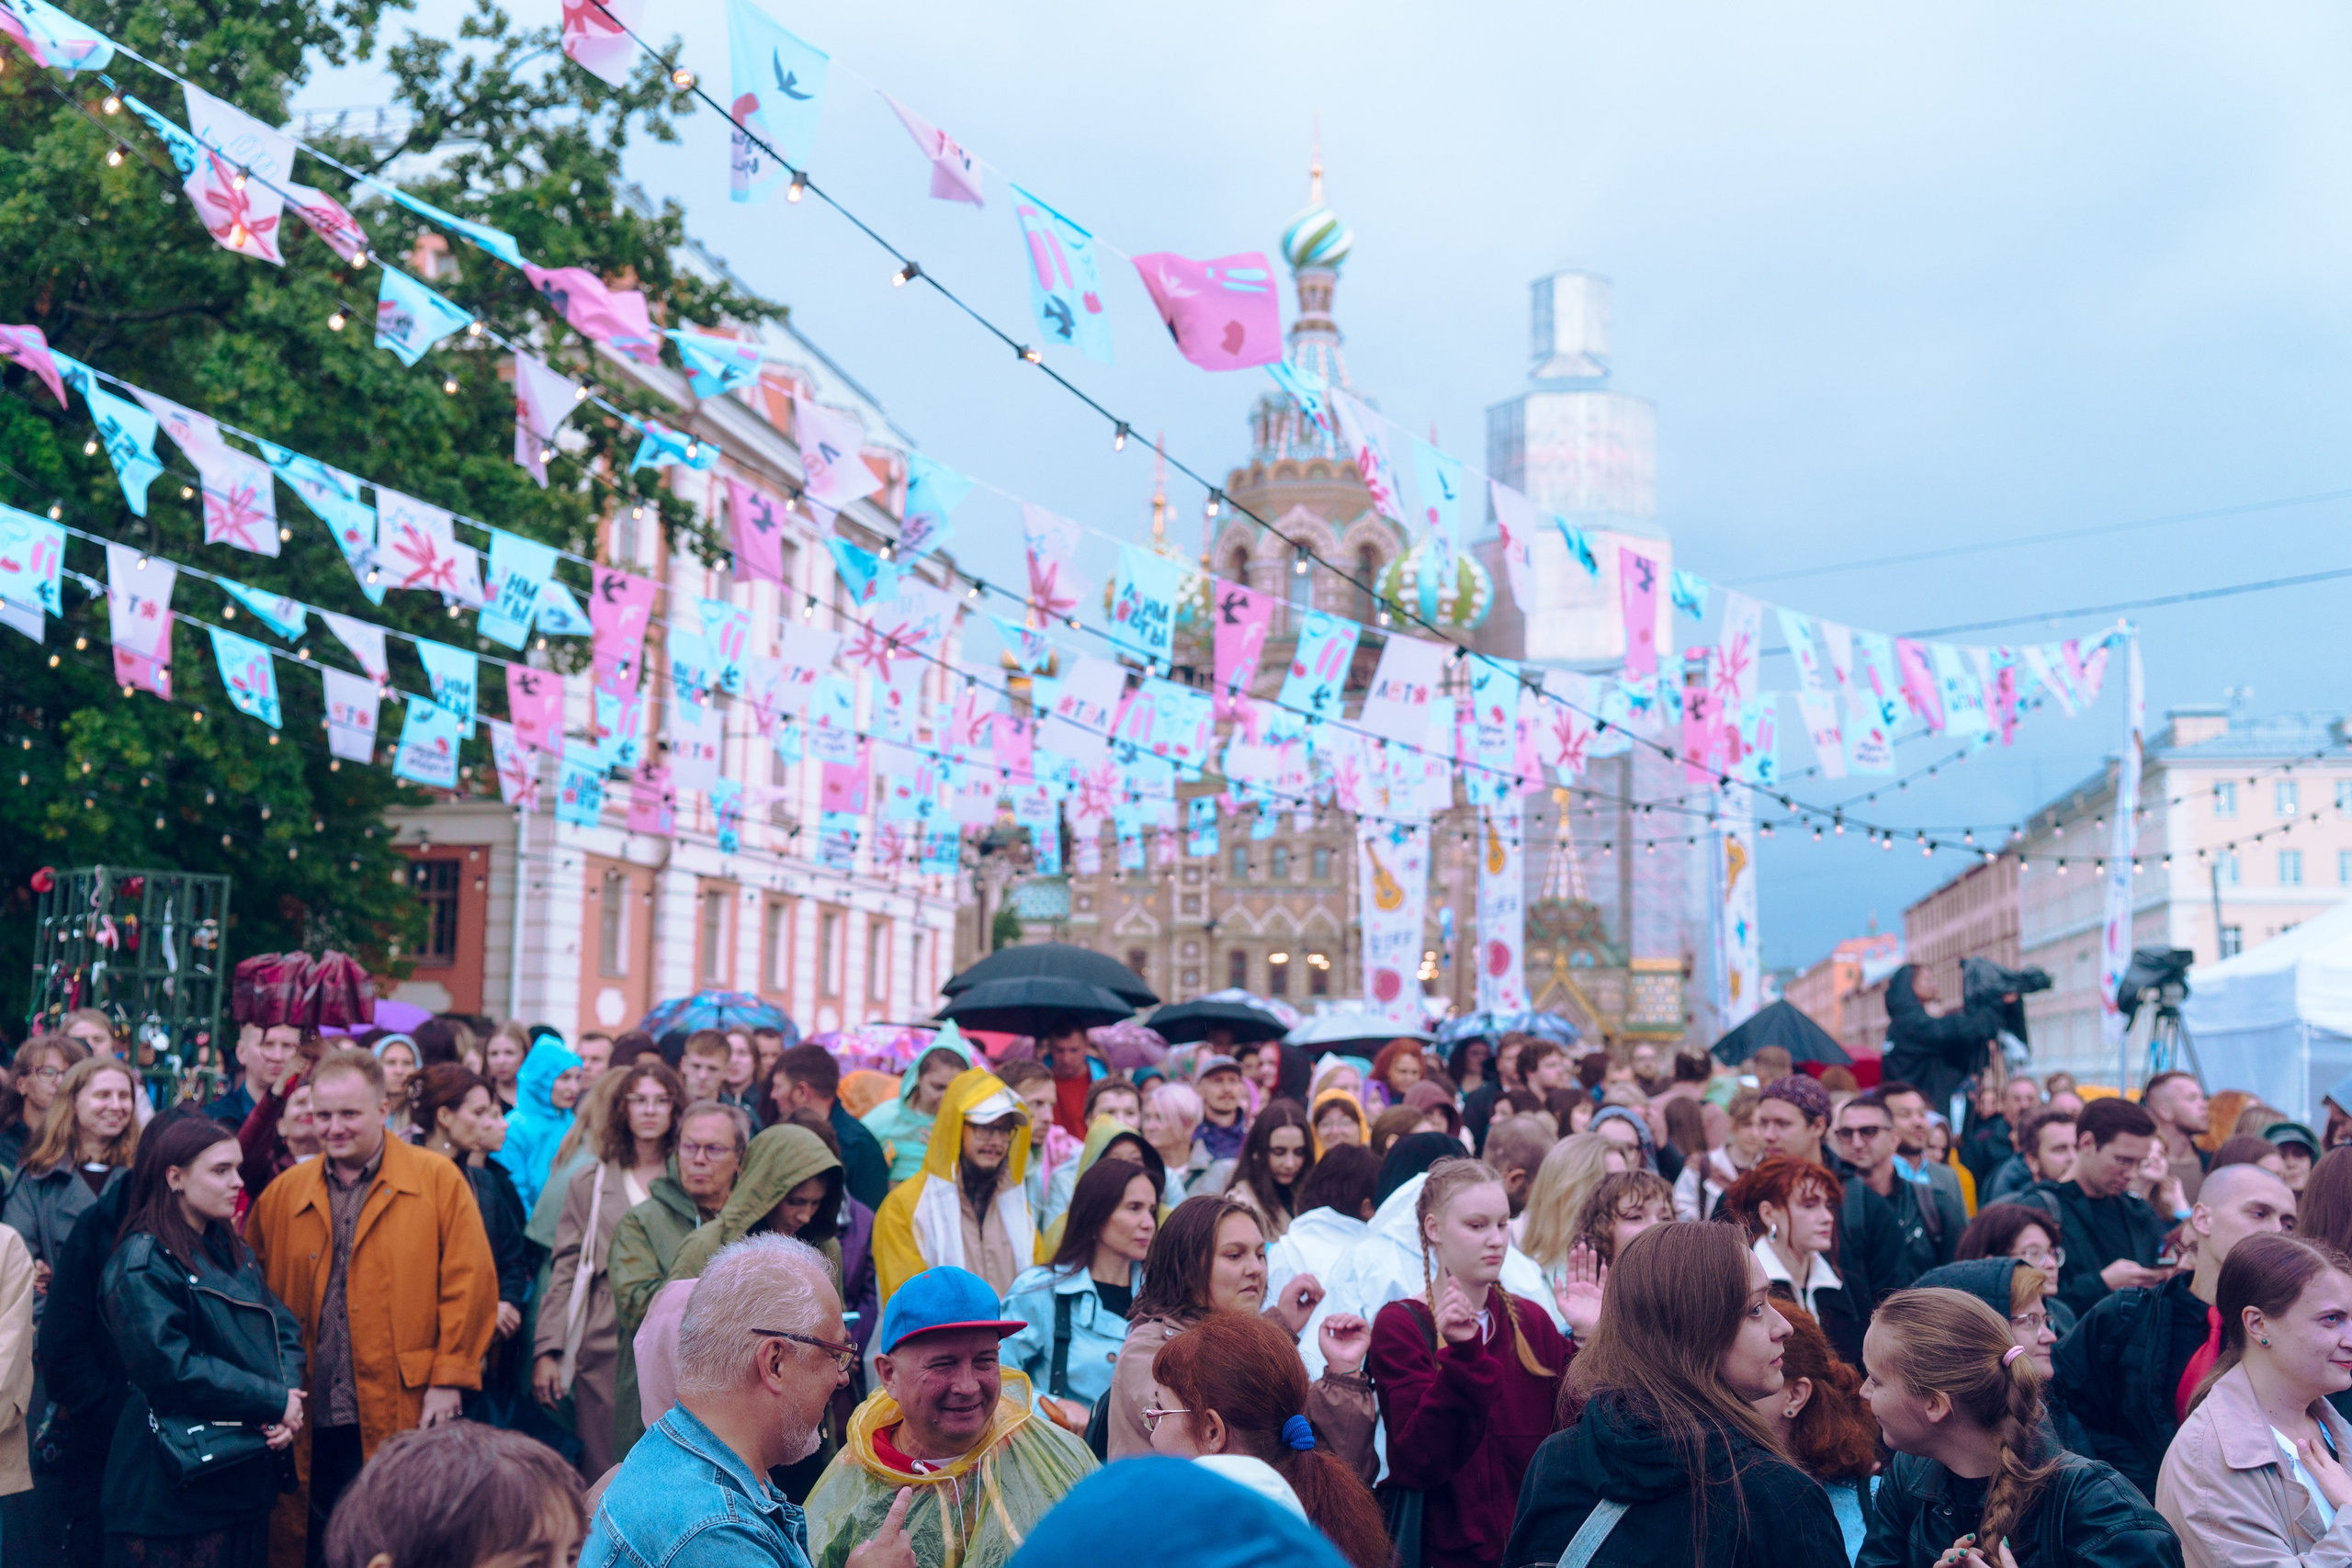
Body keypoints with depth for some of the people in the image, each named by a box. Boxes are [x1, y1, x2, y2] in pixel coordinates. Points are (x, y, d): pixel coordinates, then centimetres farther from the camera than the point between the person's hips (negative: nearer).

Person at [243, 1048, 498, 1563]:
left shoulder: (437, 1181, 0)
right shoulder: (283, 1193, 10)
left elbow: (469, 1283, -4)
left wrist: (449, 1377, -9)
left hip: (405, 1411, -3)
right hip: (311, 1422, 3)